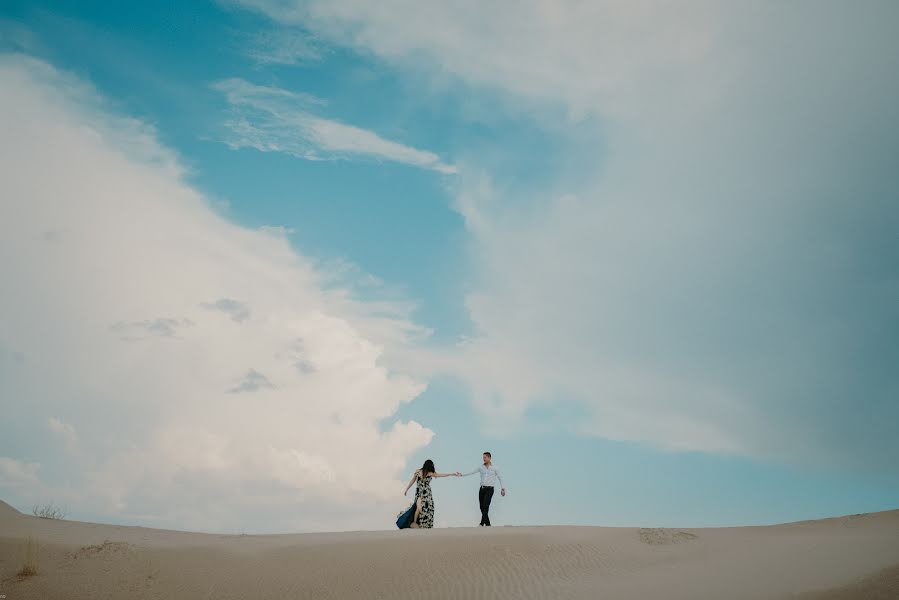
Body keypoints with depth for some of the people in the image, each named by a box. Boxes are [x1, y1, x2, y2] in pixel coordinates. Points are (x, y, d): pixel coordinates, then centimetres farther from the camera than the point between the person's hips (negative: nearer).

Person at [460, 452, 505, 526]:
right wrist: (462, 474, -7)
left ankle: (482, 523, -19)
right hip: (482, 488, 4)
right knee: (482, 507, 2)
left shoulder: (494, 468, 1)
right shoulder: (481, 467, 7)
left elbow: (500, 478, 8)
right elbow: (471, 472, 2)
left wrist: (502, 488, 6)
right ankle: (487, 523, 13)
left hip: (489, 489, -4)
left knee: (485, 506, -16)